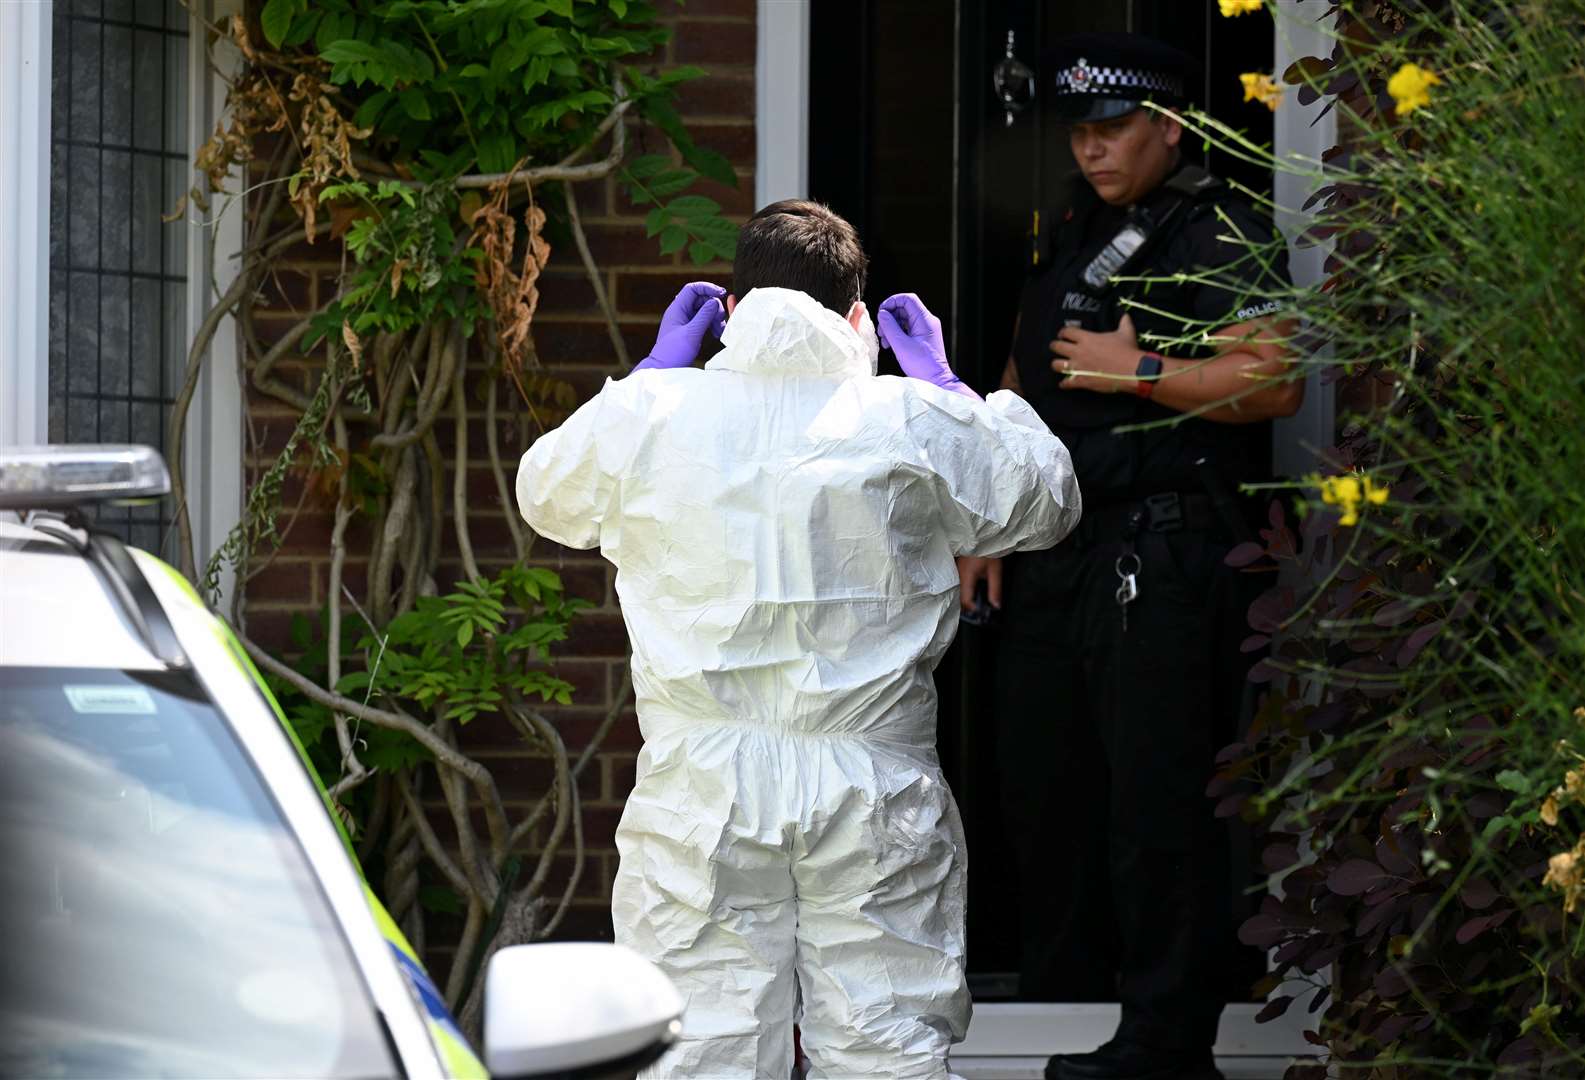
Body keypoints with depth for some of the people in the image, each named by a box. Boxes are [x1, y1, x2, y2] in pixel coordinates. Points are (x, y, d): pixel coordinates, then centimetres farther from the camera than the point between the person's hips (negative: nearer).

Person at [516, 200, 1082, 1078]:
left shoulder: (645, 414, 0)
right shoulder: (917, 424, -1)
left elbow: (548, 499, 22)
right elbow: (1047, 500, 17)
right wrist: (944, 383, 27)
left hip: (701, 789, 0)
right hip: (875, 794, 0)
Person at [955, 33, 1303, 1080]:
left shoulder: (1217, 237, -7)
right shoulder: (1069, 232, 19)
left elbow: (1276, 380, -20)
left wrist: (1141, 372, -16)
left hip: (1167, 556, -9)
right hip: (1051, 556, 9)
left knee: (1157, 800, -8)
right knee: (1044, 787, 14)